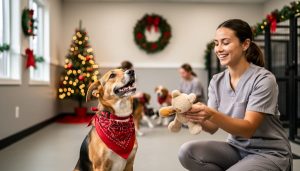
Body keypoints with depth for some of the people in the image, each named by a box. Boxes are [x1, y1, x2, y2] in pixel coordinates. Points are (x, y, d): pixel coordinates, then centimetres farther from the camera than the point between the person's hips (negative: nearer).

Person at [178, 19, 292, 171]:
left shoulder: (263, 79, -16)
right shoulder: (216, 81, 2)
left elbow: (248, 129, -23)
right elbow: (213, 127, -4)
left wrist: (212, 115, -38)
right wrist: (199, 117, -27)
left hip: (269, 153, -5)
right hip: (236, 148, 6)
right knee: (187, 152, -20)